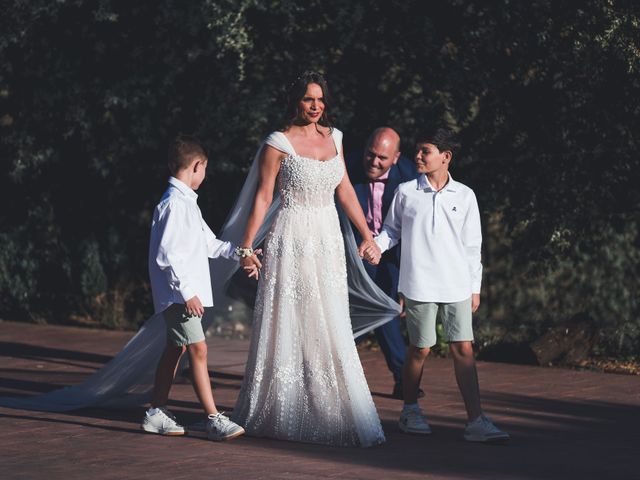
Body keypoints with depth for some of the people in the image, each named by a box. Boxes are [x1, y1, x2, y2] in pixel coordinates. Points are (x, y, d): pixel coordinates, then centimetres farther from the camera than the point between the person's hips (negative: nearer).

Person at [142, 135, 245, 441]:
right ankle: (214, 420, -14)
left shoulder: (186, 202, 15)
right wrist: (186, 291, -23)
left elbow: (209, 243, 24)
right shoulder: (174, 204, -17)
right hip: (178, 293, -11)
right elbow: (166, 254, -23)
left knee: (175, 349, 15)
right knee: (198, 349, -12)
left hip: (185, 293, 11)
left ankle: (156, 413, 23)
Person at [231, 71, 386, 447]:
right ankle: (280, 414, 9)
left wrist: (367, 236, 14)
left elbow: (345, 191, 15)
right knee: (289, 327, 0)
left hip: (328, 241, 5)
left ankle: (334, 414, 11)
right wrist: (247, 247, -10)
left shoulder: (333, 137, 10)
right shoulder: (279, 143, -6)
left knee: (330, 329, 5)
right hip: (292, 241, -5)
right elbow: (263, 196, -6)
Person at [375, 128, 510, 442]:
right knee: (419, 349, 4)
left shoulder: (464, 196, 6)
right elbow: (392, 229, 12)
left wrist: (475, 287, 10)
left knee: (463, 349, -5)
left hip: (457, 286, 1)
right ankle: (410, 411, 23)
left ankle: (476, 422, -7)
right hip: (419, 285, -1)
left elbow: (472, 245, 11)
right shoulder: (406, 192, 4)